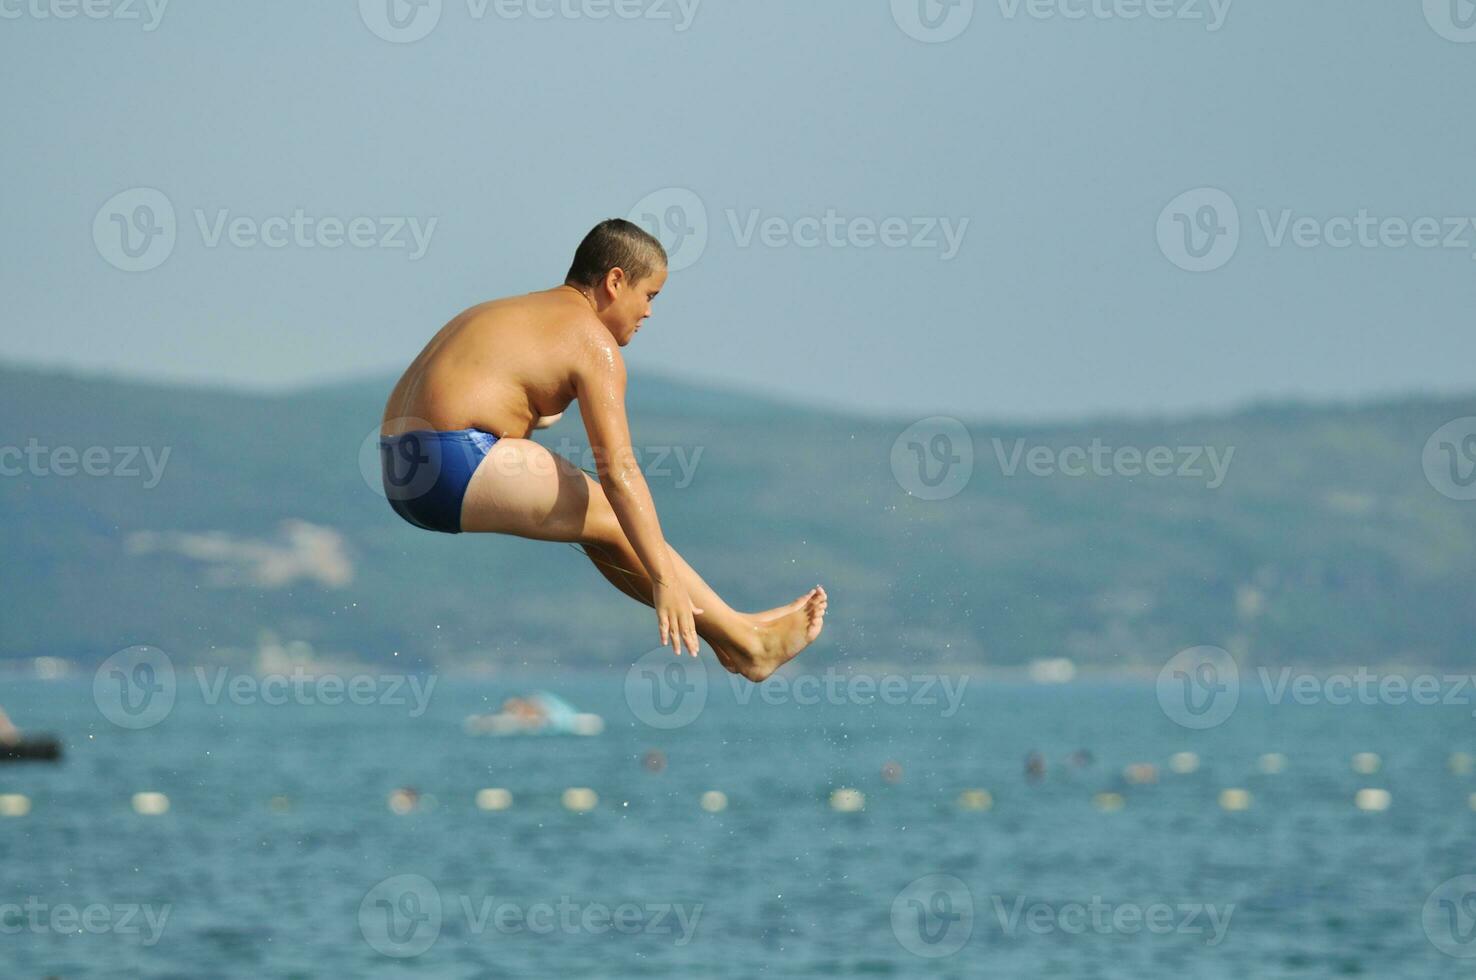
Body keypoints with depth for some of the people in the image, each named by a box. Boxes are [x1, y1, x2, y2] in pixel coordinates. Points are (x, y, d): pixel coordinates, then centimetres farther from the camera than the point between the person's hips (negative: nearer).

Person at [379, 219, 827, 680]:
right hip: (458, 468, -10)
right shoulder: (592, 342, -6)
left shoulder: (517, 313, 24)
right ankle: (745, 643, 1)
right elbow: (618, 470, -15)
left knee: (590, 518, 17)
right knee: (615, 521, -2)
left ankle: (727, 627, 17)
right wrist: (664, 581, -18)